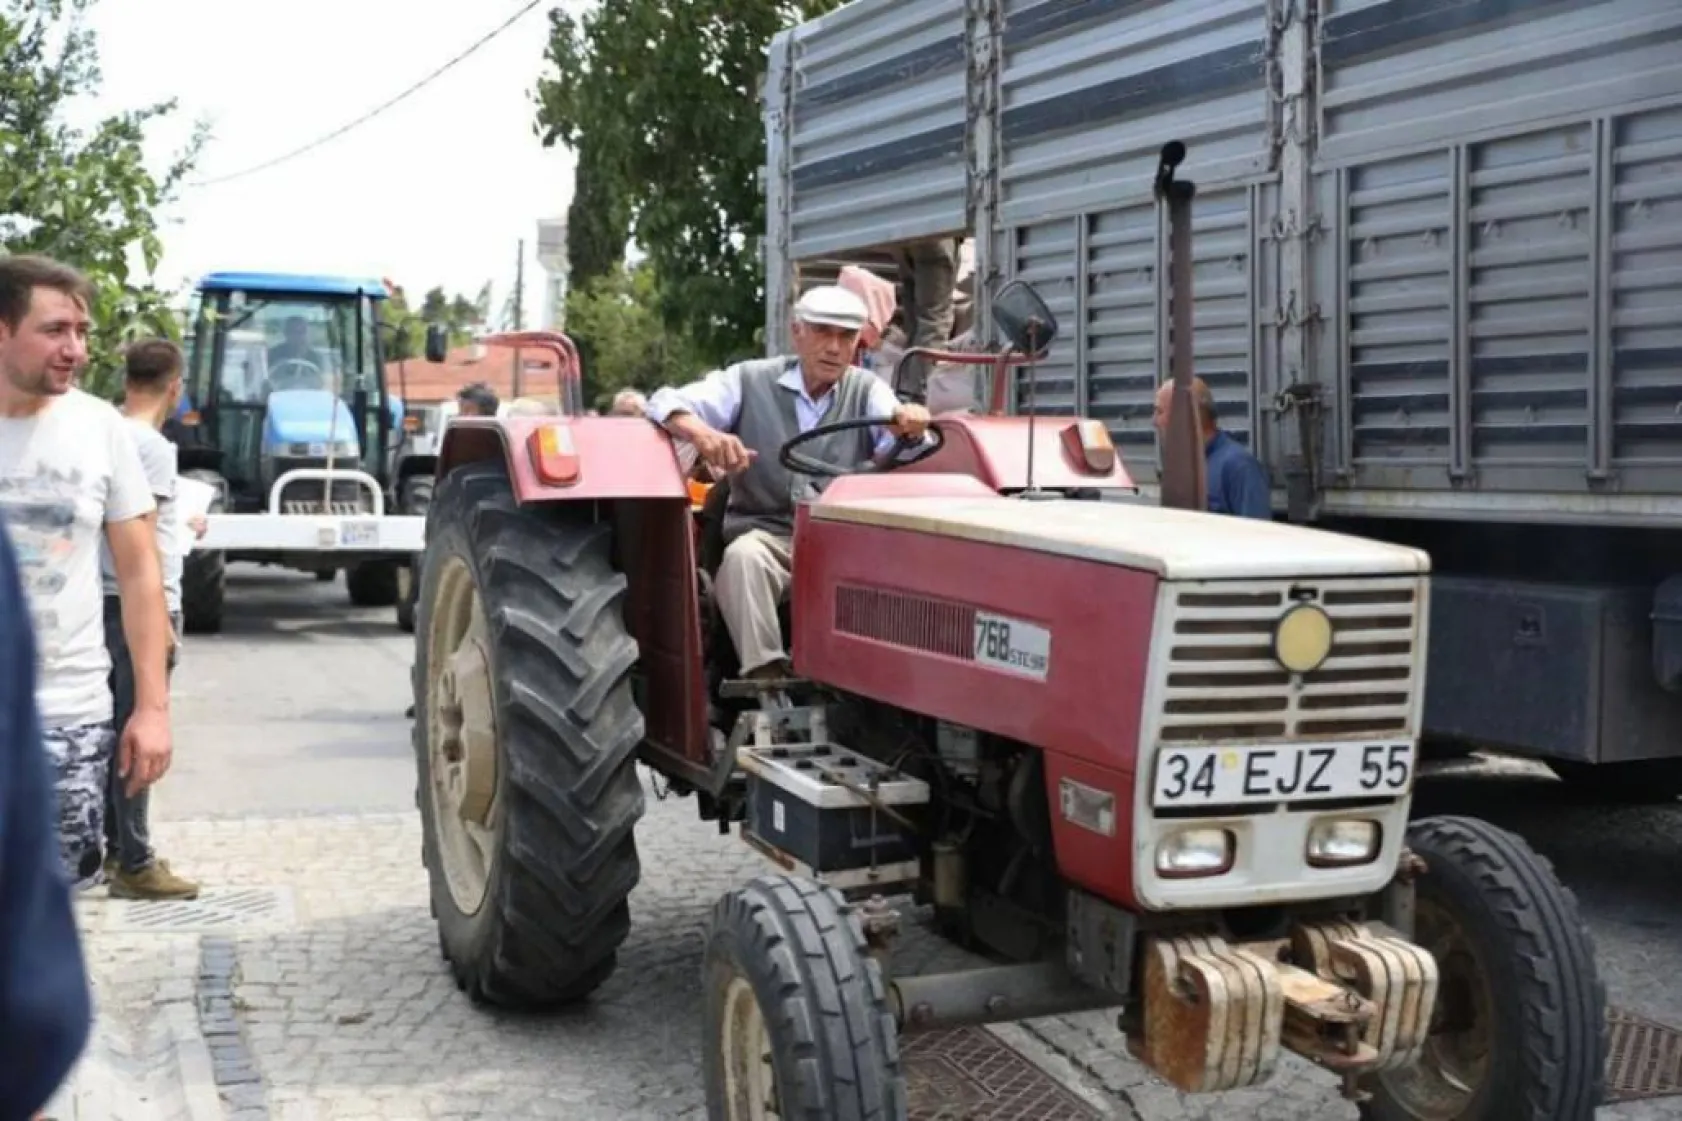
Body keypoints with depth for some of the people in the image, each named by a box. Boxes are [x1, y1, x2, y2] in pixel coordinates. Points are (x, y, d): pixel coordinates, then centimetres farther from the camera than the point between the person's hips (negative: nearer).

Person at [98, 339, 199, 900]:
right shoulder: (151, 446, -15)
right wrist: (161, 619, -17)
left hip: (113, 602, 9)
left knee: (119, 728, 15)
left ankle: (115, 849, 23)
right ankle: (134, 864, 0)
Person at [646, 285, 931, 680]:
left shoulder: (866, 390, 8)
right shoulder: (750, 380, 3)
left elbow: (897, 447, -10)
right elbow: (666, 403, -8)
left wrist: (909, 429, -37)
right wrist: (702, 433, -32)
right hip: (764, 534, -1)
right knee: (744, 556, -35)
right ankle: (765, 673, -33)